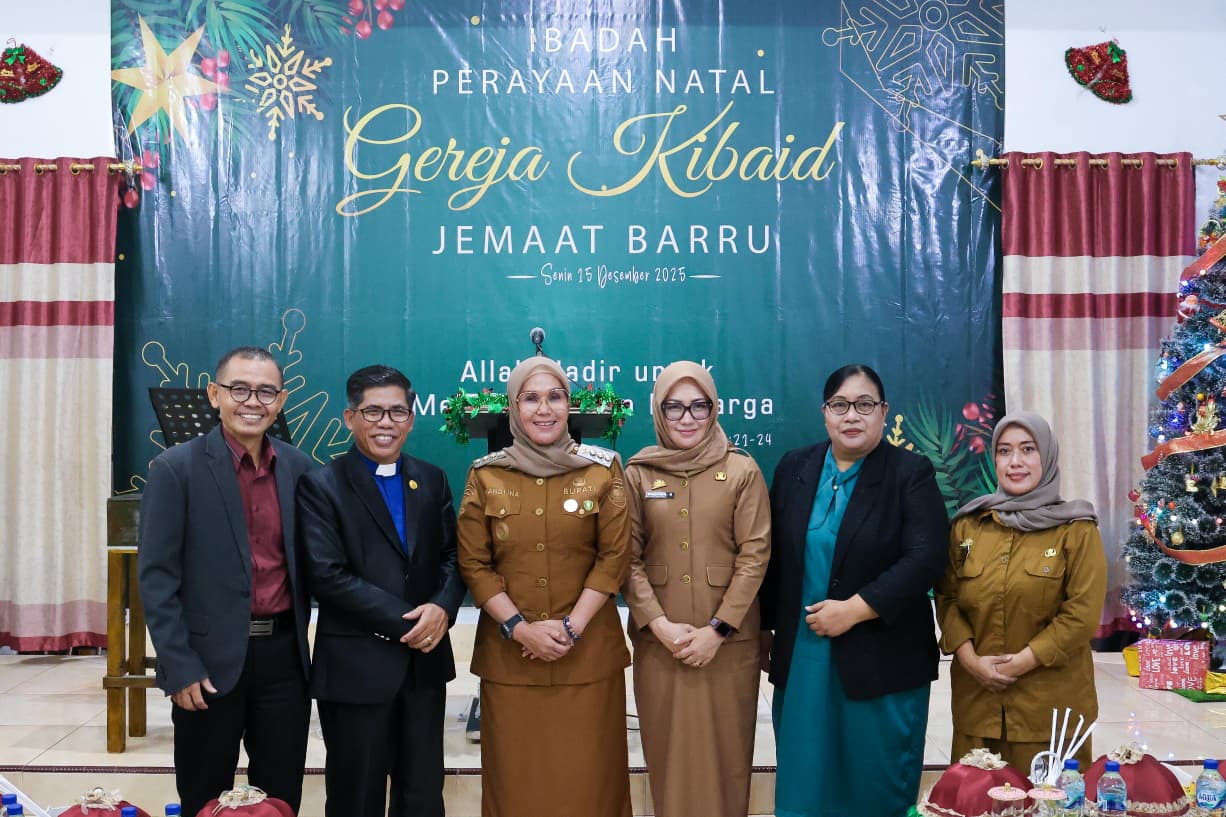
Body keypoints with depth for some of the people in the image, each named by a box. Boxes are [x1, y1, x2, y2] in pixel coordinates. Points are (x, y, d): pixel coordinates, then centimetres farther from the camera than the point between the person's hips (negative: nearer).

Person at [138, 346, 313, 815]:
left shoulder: (298, 467, 4)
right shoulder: (176, 468, -8)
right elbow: (156, 576, -9)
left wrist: (300, 634, 7)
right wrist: (180, 667, -13)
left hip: (285, 655, 4)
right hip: (211, 659, -3)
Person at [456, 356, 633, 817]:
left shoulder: (602, 471, 0)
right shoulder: (485, 476, 1)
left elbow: (615, 556, -2)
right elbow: (472, 563, 0)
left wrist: (572, 626, -12)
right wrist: (520, 627, -11)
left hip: (588, 653, 0)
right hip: (509, 654, 1)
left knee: (587, 774, 6)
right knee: (518, 774, 8)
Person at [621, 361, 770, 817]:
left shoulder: (742, 471, -2)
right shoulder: (638, 473, 2)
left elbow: (755, 554, -6)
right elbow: (628, 558, 0)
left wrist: (718, 629, -12)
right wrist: (659, 624, -12)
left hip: (727, 639, -1)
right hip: (659, 638, 1)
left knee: (724, 747, 7)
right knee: (668, 747, 9)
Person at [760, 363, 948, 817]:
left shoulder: (911, 473, -5)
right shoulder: (794, 468, 6)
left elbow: (926, 559, -14)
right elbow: (773, 556, 11)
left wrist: (854, 610, -19)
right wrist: (765, 628, 11)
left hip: (883, 659, -3)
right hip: (801, 658, 3)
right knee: (805, 780, 11)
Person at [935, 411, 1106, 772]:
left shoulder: (1076, 529, -2)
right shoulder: (967, 525, 7)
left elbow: (1083, 612, -9)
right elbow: (947, 598, 7)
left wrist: (1024, 661, -14)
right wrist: (969, 657, -8)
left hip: (1050, 701, -3)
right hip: (978, 697, 3)